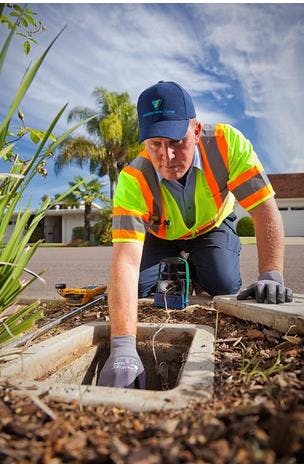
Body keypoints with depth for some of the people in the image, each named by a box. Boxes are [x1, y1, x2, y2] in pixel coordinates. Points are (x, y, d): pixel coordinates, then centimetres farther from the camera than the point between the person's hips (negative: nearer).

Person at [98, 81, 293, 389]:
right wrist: (123, 348, -56)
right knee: (139, 286, -18)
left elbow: (264, 209, -31)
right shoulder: (133, 180, -39)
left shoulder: (226, 142, -34)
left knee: (224, 286, -21)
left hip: (213, 225, 1)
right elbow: (126, 261, -47)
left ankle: (194, 271, 16)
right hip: (160, 235, 0)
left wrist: (271, 276, -42)